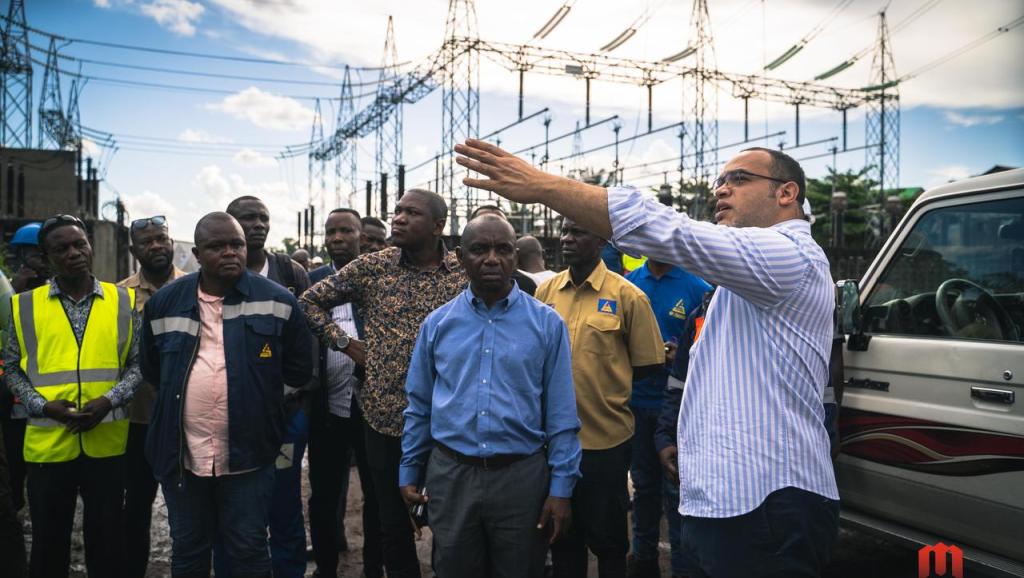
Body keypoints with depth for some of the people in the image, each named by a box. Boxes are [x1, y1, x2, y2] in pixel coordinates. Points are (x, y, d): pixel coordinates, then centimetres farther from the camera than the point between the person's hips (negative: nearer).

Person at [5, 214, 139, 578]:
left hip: (107, 441, 0)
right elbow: (11, 368, 7)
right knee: (48, 541, 13)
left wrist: (109, 401, -12)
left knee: (106, 538, 11)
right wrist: (43, 405, -9)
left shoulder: (123, 301, 3)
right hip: (47, 443, 0)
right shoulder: (25, 305, 4)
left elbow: (137, 362, 4)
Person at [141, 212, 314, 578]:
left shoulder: (277, 300, -5)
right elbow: (151, 371, 17)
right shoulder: (165, 303, 3)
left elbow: (299, 370, 2)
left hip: (247, 453, -2)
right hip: (181, 454, 3)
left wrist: (261, 405, 5)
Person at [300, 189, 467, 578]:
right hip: (384, 415, 1)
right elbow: (311, 301, 9)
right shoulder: (371, 267, -1)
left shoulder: (466, 271, -3)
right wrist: (345, 344, 2)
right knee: (393, 524, 15)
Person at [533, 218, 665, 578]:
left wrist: (603, 380, -5)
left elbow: (647, 365, -2)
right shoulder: (545, 290, 2)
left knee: (607, 538, 13)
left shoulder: (627, 296, -8)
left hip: (607, 438, -3)